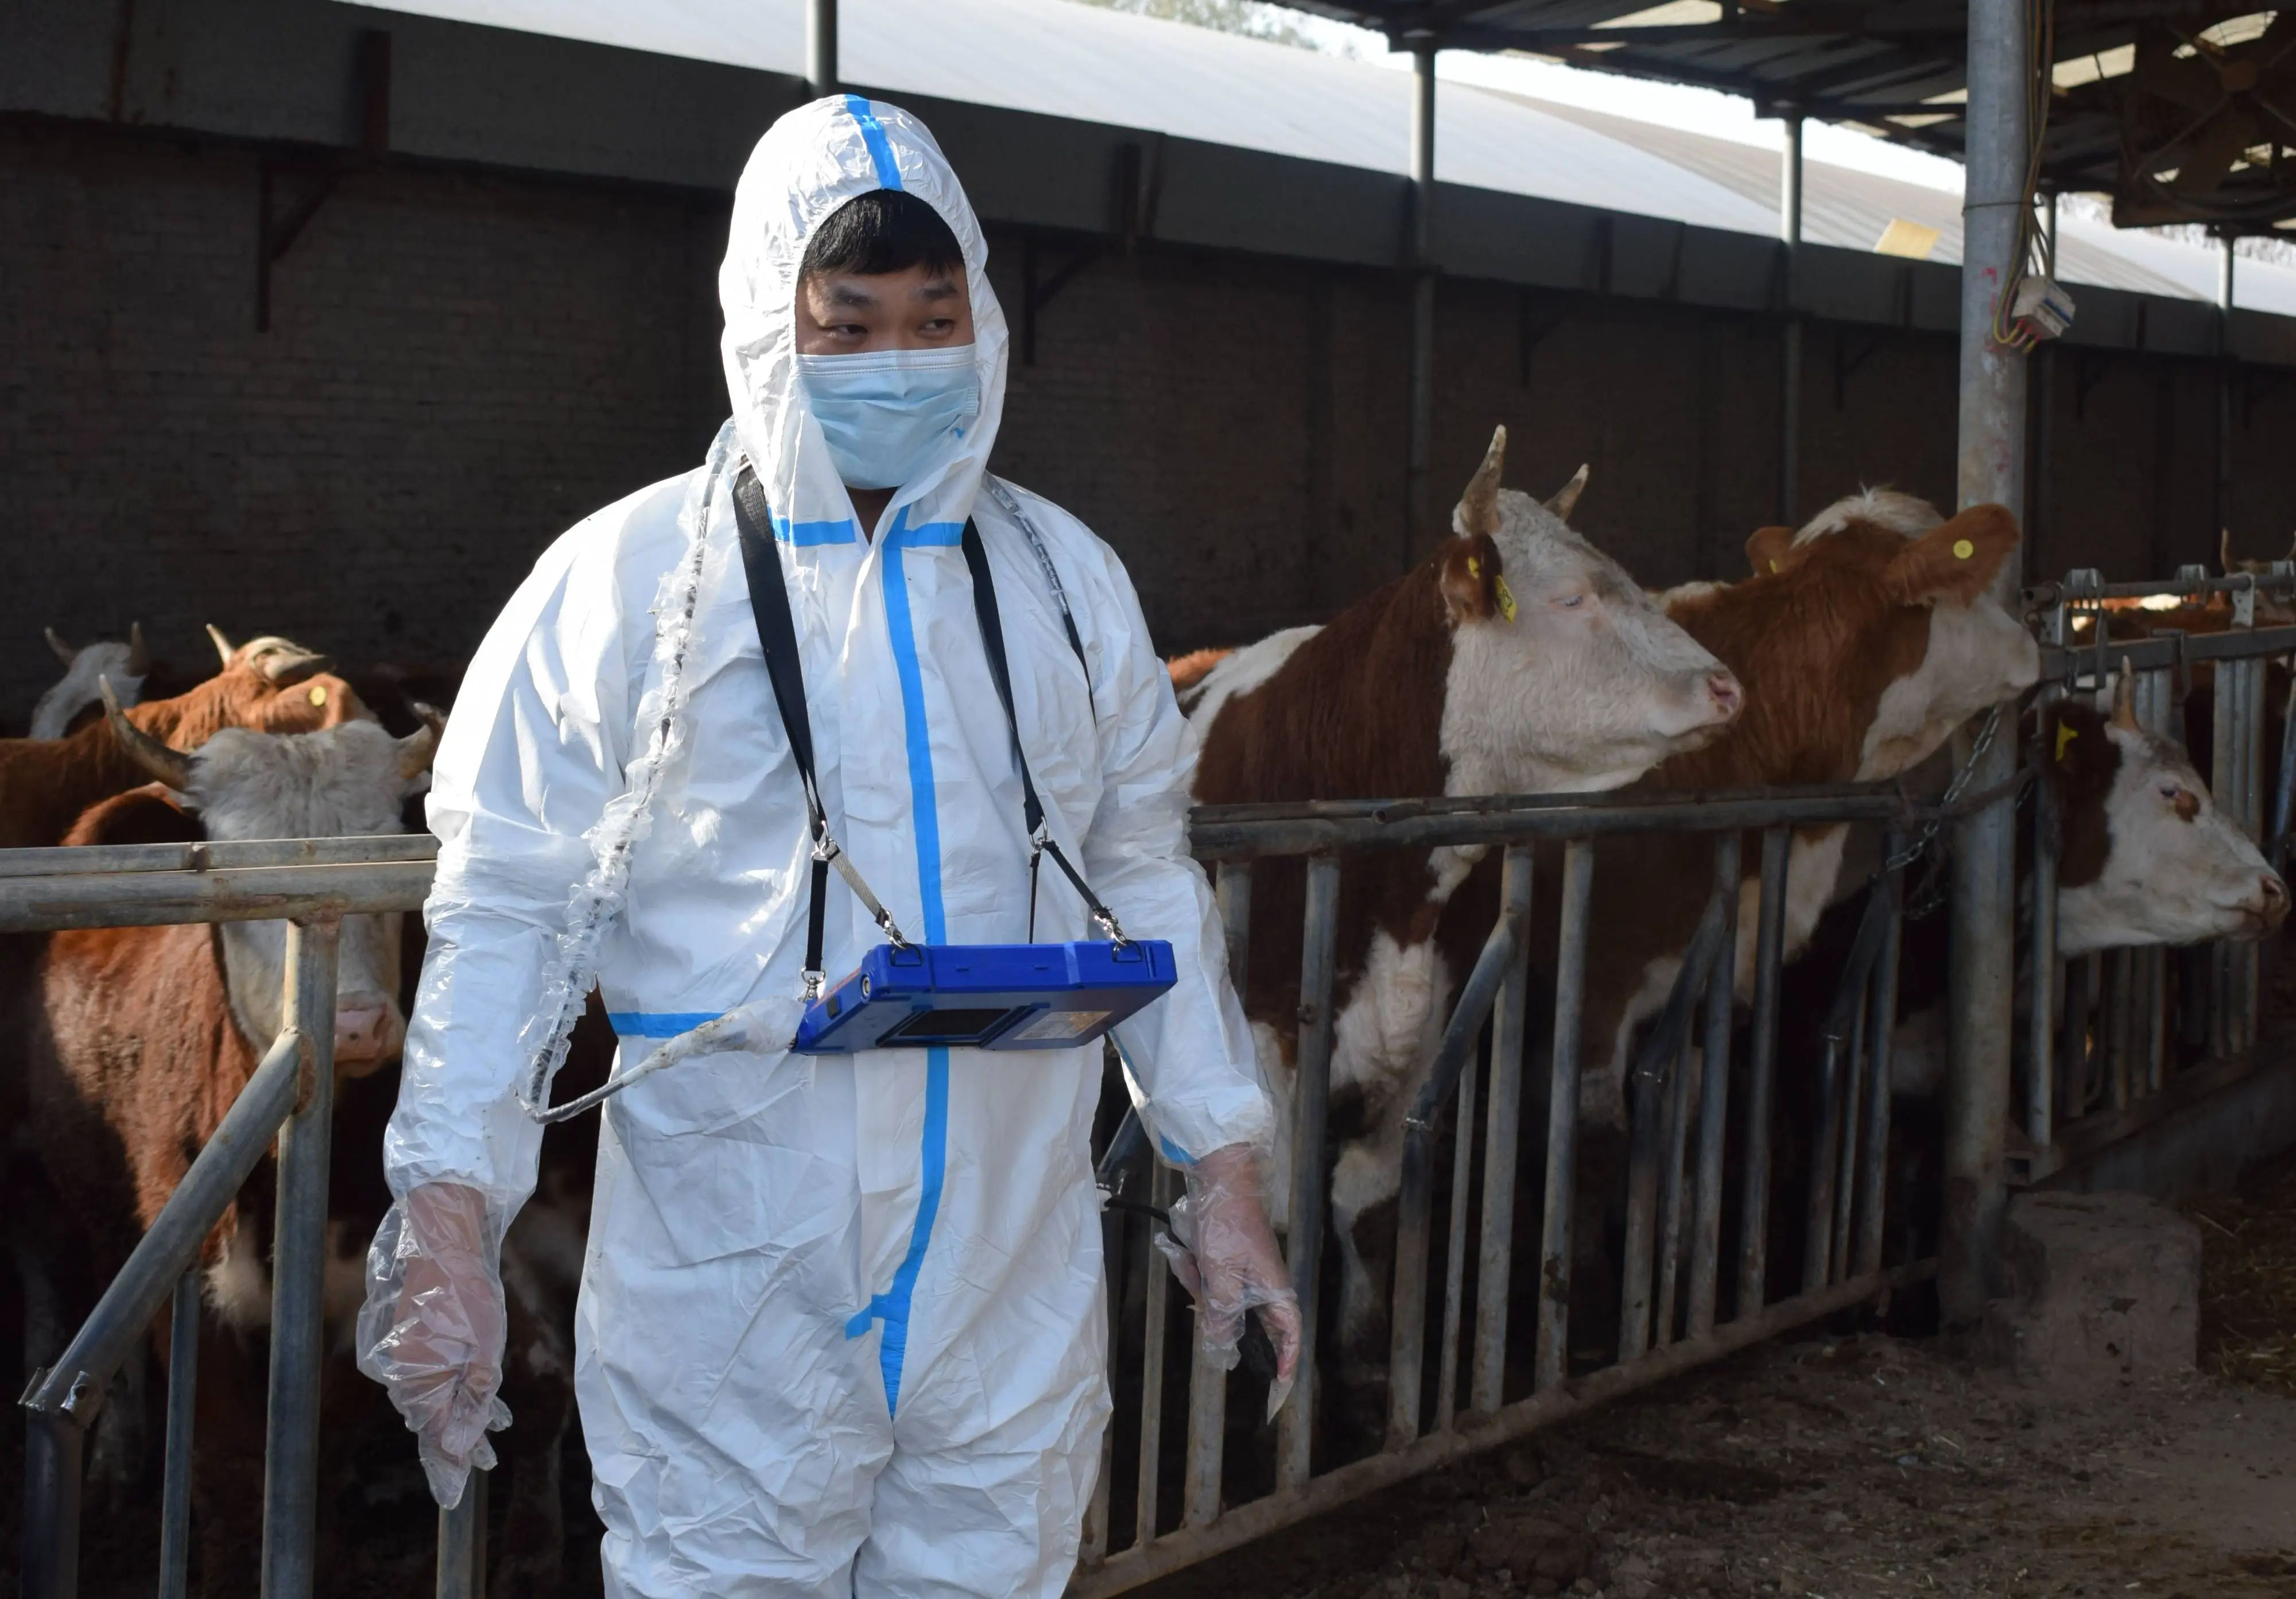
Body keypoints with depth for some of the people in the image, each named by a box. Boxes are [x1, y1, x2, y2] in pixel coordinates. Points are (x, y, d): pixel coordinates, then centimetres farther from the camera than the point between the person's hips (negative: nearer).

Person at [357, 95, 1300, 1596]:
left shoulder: (1065, 580, 8)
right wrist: (450, 1227, -10)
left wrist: (1225, 1179, 12)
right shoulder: (626, 583, -3)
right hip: (726, 1290, -3)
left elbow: (1149, 885, 15)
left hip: (1016, 1288, 3)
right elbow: (505, 915, -3)